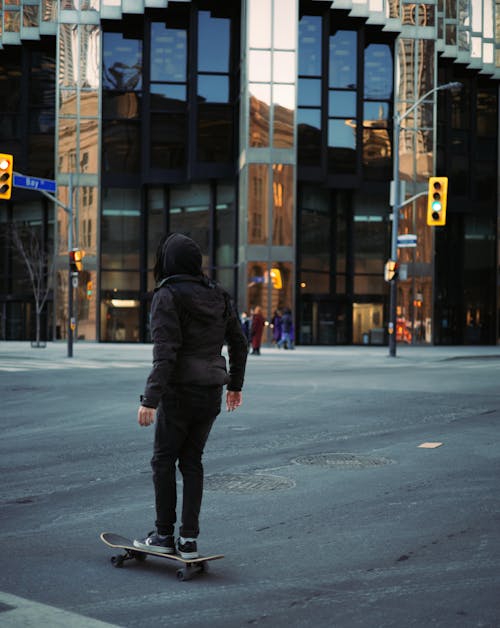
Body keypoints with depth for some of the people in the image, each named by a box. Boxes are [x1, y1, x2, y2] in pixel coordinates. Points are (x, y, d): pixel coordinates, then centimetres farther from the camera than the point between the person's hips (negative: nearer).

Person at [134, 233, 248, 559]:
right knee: (192, 460, 12)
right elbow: (239, 344, 14)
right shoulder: (218, 295, 8)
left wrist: (150, 399, -20)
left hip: (180, 390, -6)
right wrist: (235, 384, 26)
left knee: (164, 460, 8)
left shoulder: (167, 296, -12)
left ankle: (164, 535, 13)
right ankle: (189, 539, 12)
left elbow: (165, 353, -20)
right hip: (212, 391, 6)